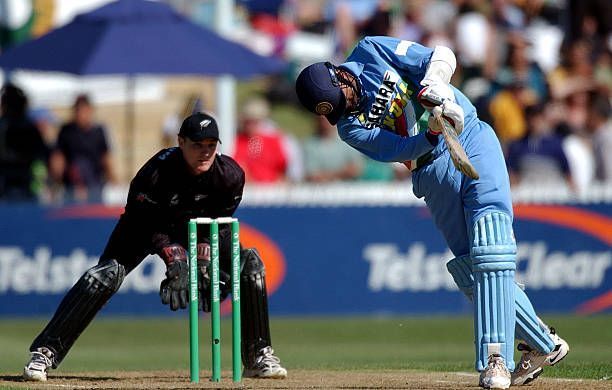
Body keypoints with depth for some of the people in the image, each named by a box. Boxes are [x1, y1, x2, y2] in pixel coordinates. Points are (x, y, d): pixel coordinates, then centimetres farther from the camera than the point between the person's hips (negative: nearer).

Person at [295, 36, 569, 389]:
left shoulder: (371, 53, -1)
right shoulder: (351, 128, 2)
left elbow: (442, 56, 0)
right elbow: (399, 149, -11)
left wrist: (430, 90, -18)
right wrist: (431, 134, -30)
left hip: (473, 141, -3)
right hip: (433, 175, 3)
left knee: (489, 253, -17)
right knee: (470, 268, -4)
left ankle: (494, 358, -24)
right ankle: (543, 345, 10)